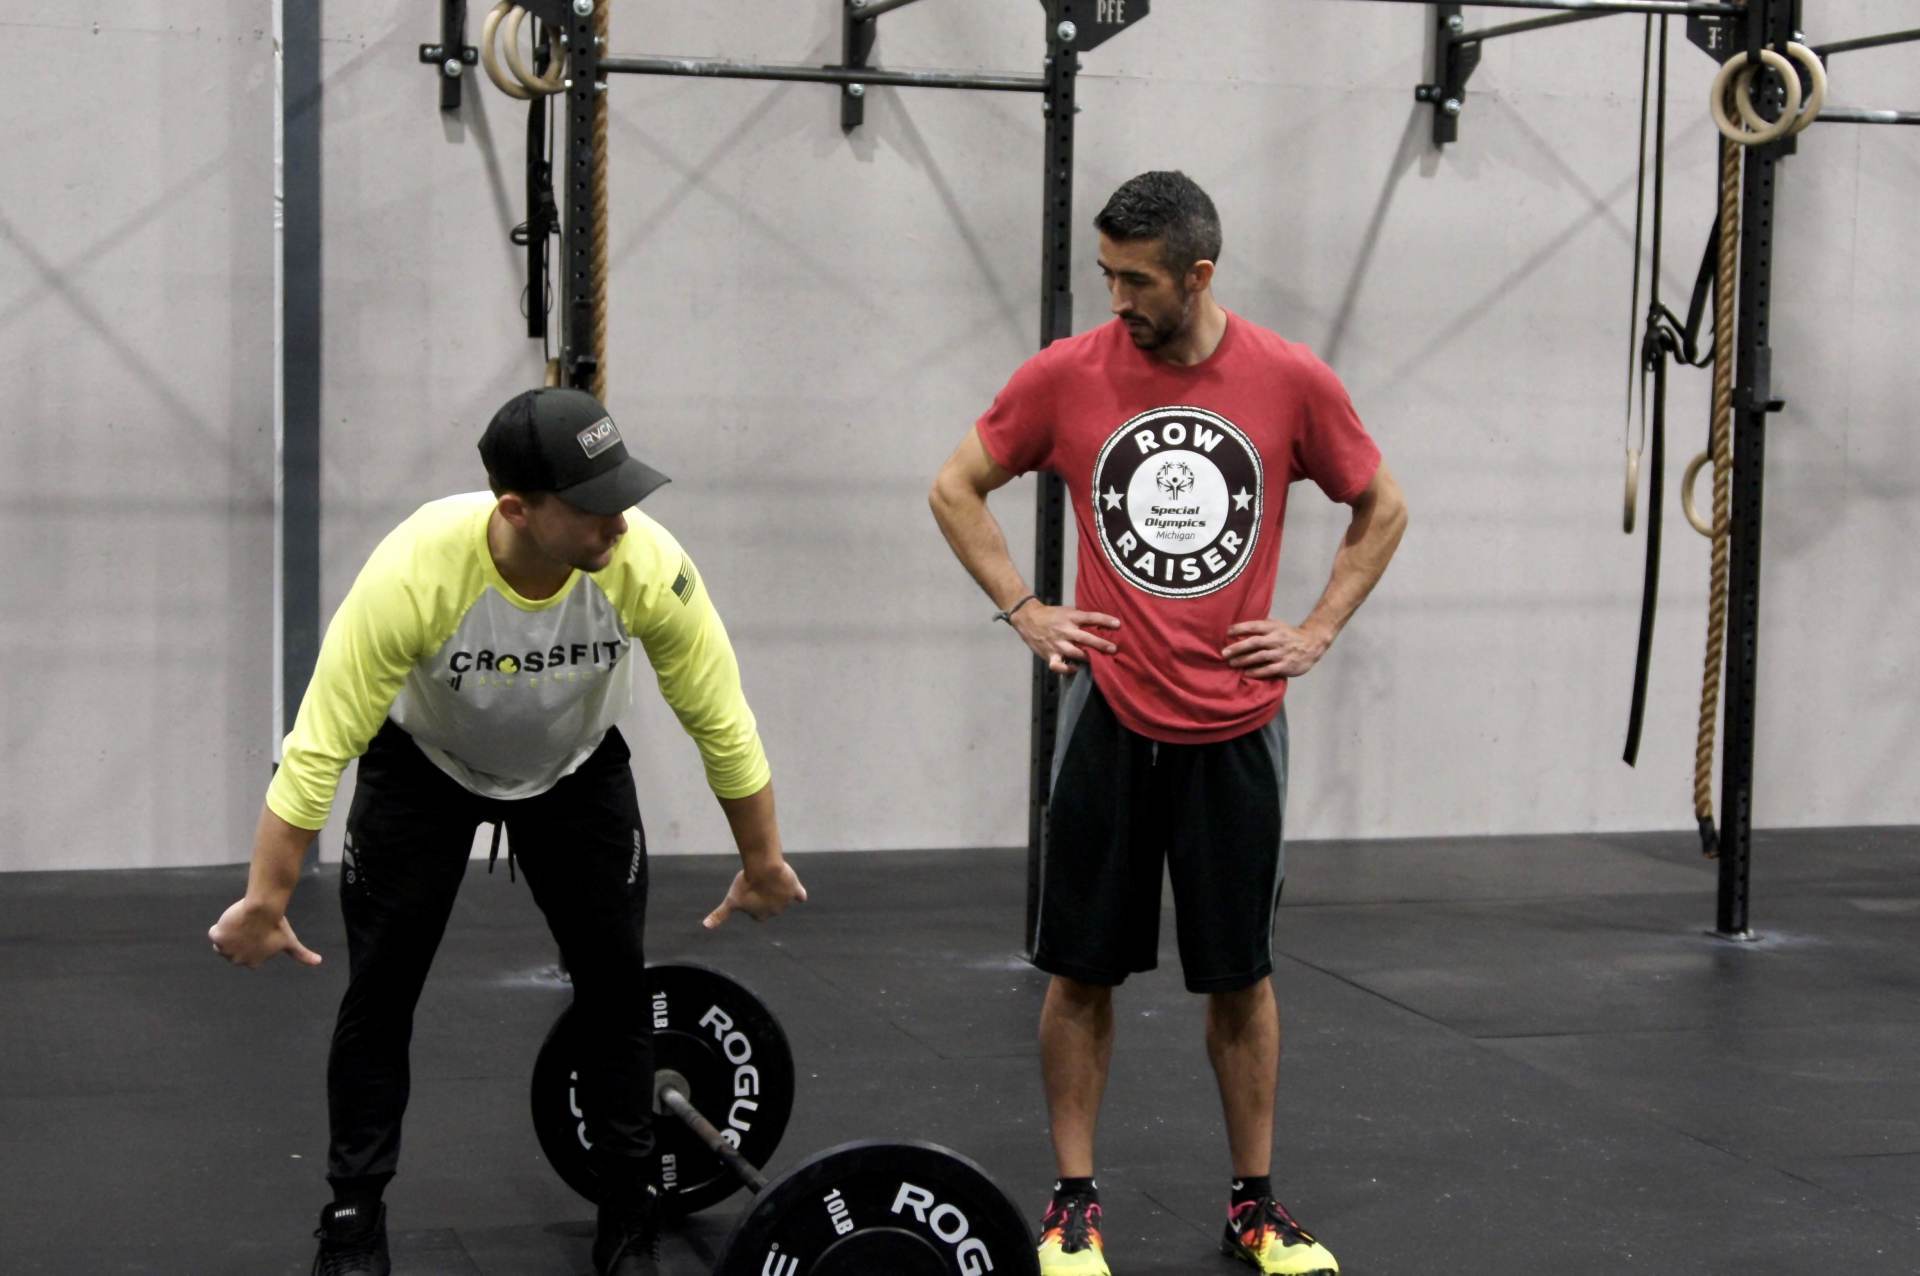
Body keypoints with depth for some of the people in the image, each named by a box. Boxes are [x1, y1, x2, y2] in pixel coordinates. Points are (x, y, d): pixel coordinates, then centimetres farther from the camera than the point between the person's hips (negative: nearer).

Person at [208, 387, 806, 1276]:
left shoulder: (649, 566, -34)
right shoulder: (413, 572, -41)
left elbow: (719, 719, -19)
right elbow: (320, 745, -33)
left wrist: (762, 861, -9)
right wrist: (263, 904, -28)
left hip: (575, 769, 2)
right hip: (423, 768, -2)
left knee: (615, 980, 0)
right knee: (380, 987, -3)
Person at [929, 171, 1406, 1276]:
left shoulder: (1293, 381, -4)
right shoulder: (1067, 376, -4)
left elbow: (1382, 508, 11)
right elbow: (956, 489, 8)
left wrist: (1318, 632, 2)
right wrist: (1023, 610, -1)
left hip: (1237, 724, 0)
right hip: (1109, 716, 0)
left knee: (1241, 973, 9)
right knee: (1084, 968, 5)